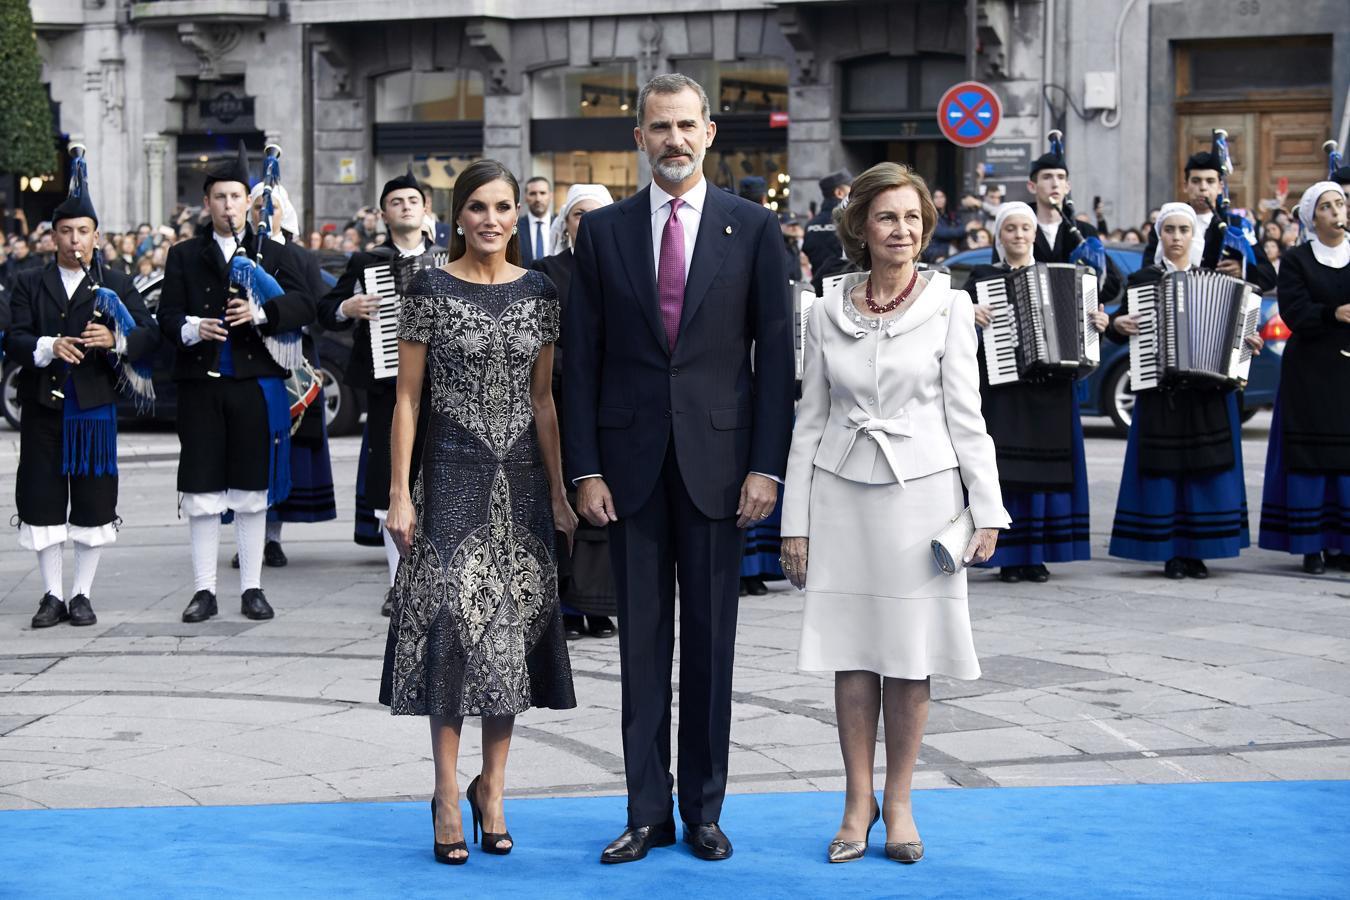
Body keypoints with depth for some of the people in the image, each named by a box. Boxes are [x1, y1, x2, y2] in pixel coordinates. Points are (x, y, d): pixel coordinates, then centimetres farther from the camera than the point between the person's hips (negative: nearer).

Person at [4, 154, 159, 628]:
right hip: (43, 406, 1)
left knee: (94, 504, 3)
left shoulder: (116, 285, 6)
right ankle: (53, 594, 14)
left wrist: (115, 340, -21)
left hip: (95, 406, -1)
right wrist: (47, 347, -23)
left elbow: (148, 336, -2)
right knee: (42, 501, 3)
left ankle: (82, 594, 13)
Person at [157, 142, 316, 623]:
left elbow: (304, 304, -3)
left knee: (253, 489, 5)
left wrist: (262, 313, -20)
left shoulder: (273, 255, 9)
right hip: (201, 384, 0)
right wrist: (192, 328, -18)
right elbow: (167, 316, 3)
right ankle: (204, 589, 9)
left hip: (256, 383, 0)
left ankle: (252, 588, 12)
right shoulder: (184, 256, 9)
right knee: (202, 489, 2)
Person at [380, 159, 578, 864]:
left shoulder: (539, 292, 6)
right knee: (453, 624, -3)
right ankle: (448, 796, 7)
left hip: (521, 479, 3)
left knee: (512, 628, 6)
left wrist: (558, 492, 6)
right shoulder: (430, 290, -3)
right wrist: (400, 493, -7)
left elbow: (543, 399, 9)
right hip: (453, 476, -3)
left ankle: (491, 789, 17)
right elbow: (408, 397, -2)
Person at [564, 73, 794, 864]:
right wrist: (586, 468, -3)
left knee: (711, 640, 6)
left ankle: (705, 810, 16)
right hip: (632, 462, 1)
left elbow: (776, 355, 1)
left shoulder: (753, 228, 2)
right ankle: (647, 812, 13)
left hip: (717, 462, -1)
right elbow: (582, 359, 4)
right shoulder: (603, 231, 5)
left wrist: (767, 465, -7)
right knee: (642, 640, 5)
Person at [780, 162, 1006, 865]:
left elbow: (965, 413, 0)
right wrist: (795, 522, 4)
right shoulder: (827, 312, 4)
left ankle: (899, 800, 17)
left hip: (921, 491, -1)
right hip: (842, 495, 1)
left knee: (911, 654, 4)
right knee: (851, 653, 5)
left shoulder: (948, 306, 0)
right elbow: (810, 419, 7)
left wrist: (987, 510, -5)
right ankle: (858, 800, 16)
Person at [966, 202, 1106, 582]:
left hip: (1049, 389, 3)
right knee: (1005, 467, -7)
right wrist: (968, 313, -24)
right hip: (1002, 389, -3)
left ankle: (1037, 555, 8)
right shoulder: (983, 277, 5)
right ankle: (1009, 556, -2)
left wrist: (1097, 323, -3)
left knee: (1045, 468, 2)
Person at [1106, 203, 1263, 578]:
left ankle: (1197, 551, 8)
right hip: (1160, 390, -2)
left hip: (1208, 391, 2)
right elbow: (1118, 328, 8)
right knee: (1164, 469, -3)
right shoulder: (1143, 278, 5)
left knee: (1205, 469, 0)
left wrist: (1246, 342, -3)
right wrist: (1118, 325, -13)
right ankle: (1171, 553, 4)